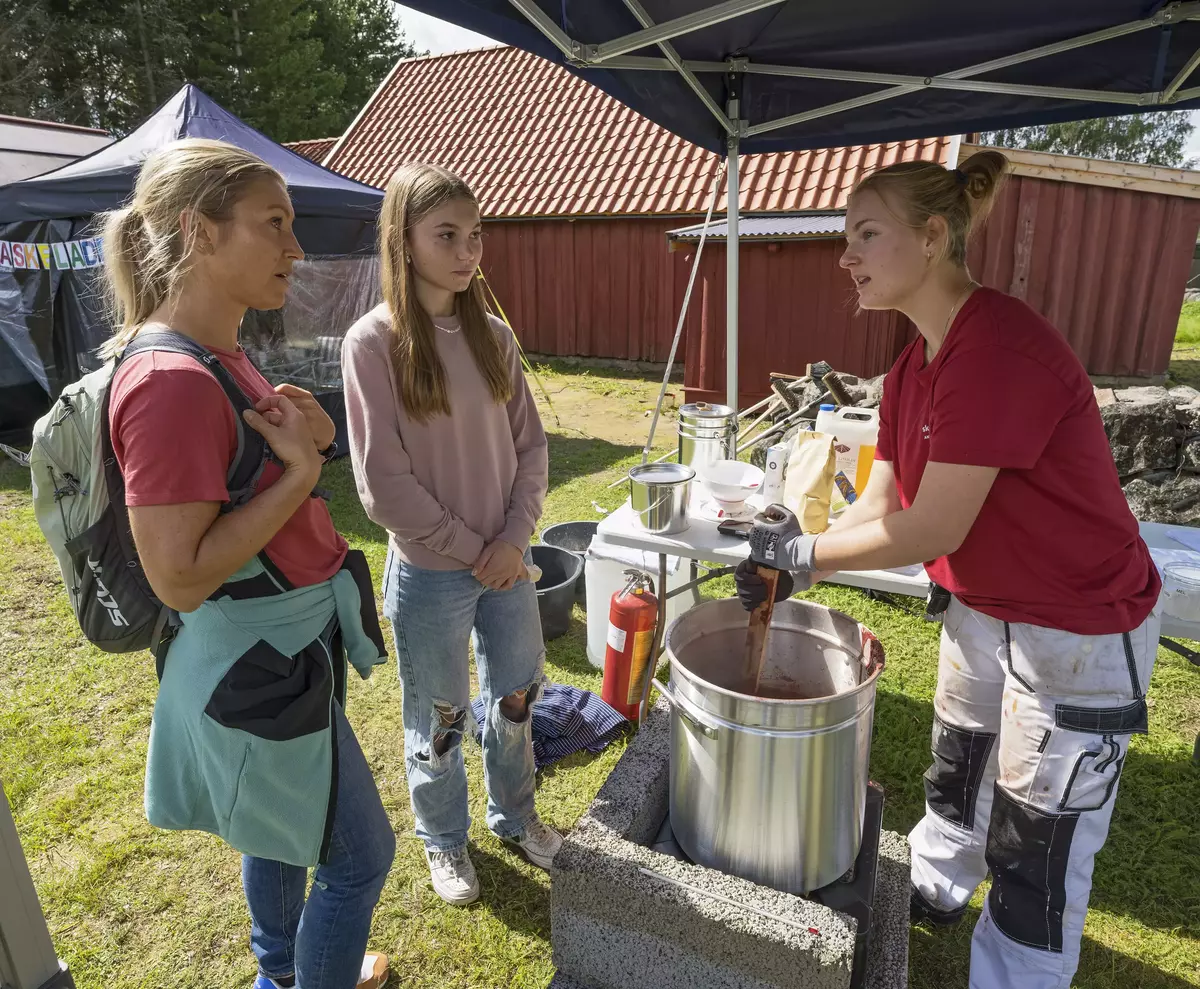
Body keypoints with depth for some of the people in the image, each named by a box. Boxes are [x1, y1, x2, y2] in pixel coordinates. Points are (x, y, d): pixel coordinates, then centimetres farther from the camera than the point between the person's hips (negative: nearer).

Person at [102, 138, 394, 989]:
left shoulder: (219, 356, 3)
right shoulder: (171, 382, -27)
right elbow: (179, 577, -27)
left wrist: (304, 437, -6)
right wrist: (301, 467, -24)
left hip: (285, 645, 10)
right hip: (258, 664, -10)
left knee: (280, 824, 29)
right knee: (360, 856, 9)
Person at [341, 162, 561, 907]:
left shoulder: (493, 335, 0)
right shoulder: (375, 342, -14)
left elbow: (530, 443, 5)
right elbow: (384, 485, -16)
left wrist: (515, 536, -7)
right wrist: (472, 550, -12)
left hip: (508, 561, 5)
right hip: (431, 573, -4)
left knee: (516, 698, 20)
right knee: (439, 720, 15)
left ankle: (515, 816, 47)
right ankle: (445, 841, 43)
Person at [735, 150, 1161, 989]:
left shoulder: (999, 347, -29)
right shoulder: (913, 369, -1)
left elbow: (934, 529, -28)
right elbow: (882, 504, -1)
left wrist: (804, 554, -18)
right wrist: (793, 563, -13)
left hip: (1079, 629, -9)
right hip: (984, 608, 9)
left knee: (1036, 852, 9)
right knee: (958, 772, 28)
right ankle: (934, 889, 54)